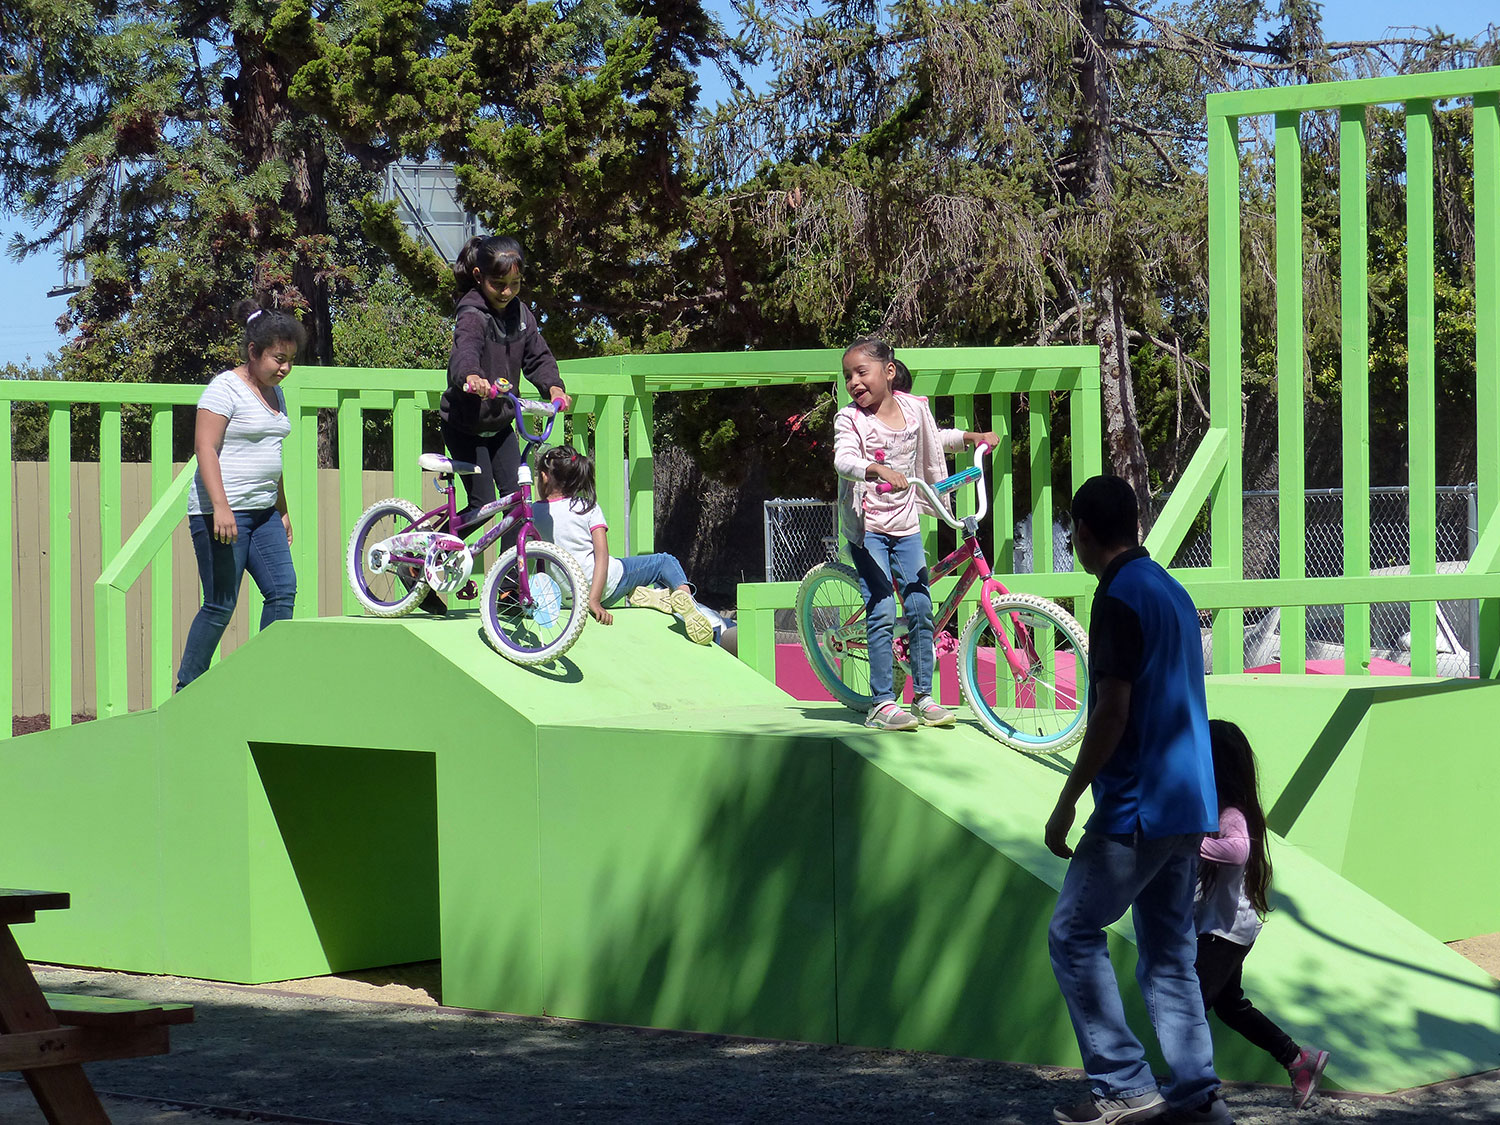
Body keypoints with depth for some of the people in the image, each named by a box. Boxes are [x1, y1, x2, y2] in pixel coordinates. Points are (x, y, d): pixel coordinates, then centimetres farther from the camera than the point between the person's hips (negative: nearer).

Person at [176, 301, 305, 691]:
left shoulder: (274, 393, 17)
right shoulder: (225, 389, -10)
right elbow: (205, 448, -17)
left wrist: (282, 509, 26)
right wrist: (220, 506, -26)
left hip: (263, 512, 9)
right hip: (221, 512, -9)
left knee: (283, 592, -2)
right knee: (220, 606, -6)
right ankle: (186, 691, 4)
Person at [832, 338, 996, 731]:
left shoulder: (913, 409, 4)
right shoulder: (850, 419, -10)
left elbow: (934, 439, 27)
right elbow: (843, 460, -29)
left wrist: (970, 438, 20)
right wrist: (877, 470, -45)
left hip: (905, 525, 4)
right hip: (866, 525, -4)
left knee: (920, 608, 0)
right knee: (882, 613, -11)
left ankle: (924, 698, 10)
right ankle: (882, 704, -6)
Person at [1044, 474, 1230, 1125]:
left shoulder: (1119, 598, -13)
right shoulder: (1173, 593, 15)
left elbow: (1112, 712, -19)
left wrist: (1067, 801, -13)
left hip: (1136, 806, -9)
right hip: (1189, 805, 9)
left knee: (1073, 933, -1)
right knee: (1169, 951, 11)